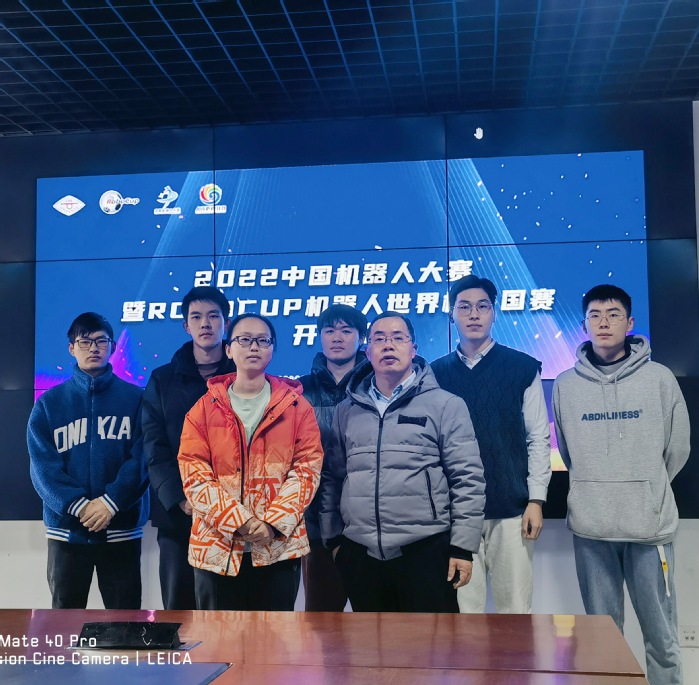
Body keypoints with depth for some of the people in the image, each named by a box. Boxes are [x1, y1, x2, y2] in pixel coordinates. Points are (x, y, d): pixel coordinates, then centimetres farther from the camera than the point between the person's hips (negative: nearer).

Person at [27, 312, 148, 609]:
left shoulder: (135, 398, 3)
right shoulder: (49, 403, 5)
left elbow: (141, 458, -6)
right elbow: (42, 465, -4)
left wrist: (111, 502, -19)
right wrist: (78, 504, -18)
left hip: (122, 528, -1)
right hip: (67, 528, 1)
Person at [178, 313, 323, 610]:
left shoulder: (296, 406, 5)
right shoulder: (205, 408, 5)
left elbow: (307, 468, -1)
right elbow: (194, 474, -3)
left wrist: (275, 522, -13)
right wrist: (238, 521, -14)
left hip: (280, 545, 0)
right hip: (218, 547, 0)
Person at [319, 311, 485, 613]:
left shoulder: (446, 405, 0)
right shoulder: (347, 411, 12)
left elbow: (468, 480, -4)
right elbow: (332, 477, 16)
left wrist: (463, 548, -7)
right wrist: (333, 538, 12)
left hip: (425, 551, -3)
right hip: (360, 555, 4)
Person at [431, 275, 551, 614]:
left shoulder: (523, 368, 3)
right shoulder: (437, 373, 6)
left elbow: (538, 439, 3)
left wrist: (536, 500, -3)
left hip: (512, 509, -1)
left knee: (515, 606, 4)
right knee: (464, 606, 5)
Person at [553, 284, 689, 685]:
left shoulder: (659, 378, -2)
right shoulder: (567, 384, 3)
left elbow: (677, 449, 6)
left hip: (651, 524, -1)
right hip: (590, 527, 1)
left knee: (661, 636, 7)